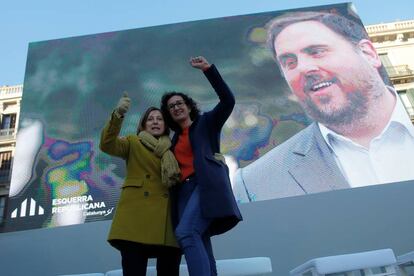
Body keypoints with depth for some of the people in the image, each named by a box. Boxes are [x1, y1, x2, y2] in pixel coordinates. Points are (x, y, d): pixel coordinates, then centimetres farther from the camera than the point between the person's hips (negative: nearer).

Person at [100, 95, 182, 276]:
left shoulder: (172, 151, 23)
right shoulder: (134, 143, 16)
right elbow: (107, 144, -2)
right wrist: (118, 114, -16)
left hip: (168, 221, 3)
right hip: (137, 216, -3)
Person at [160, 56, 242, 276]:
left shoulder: (206, 122, 13)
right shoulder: (176, 139, 27)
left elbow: (228, 100, -2)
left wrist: (208, 69, -6)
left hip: (207, 184, -5)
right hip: (185, 190, 5)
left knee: (185, 232, -26)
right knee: (201, 245, -7)